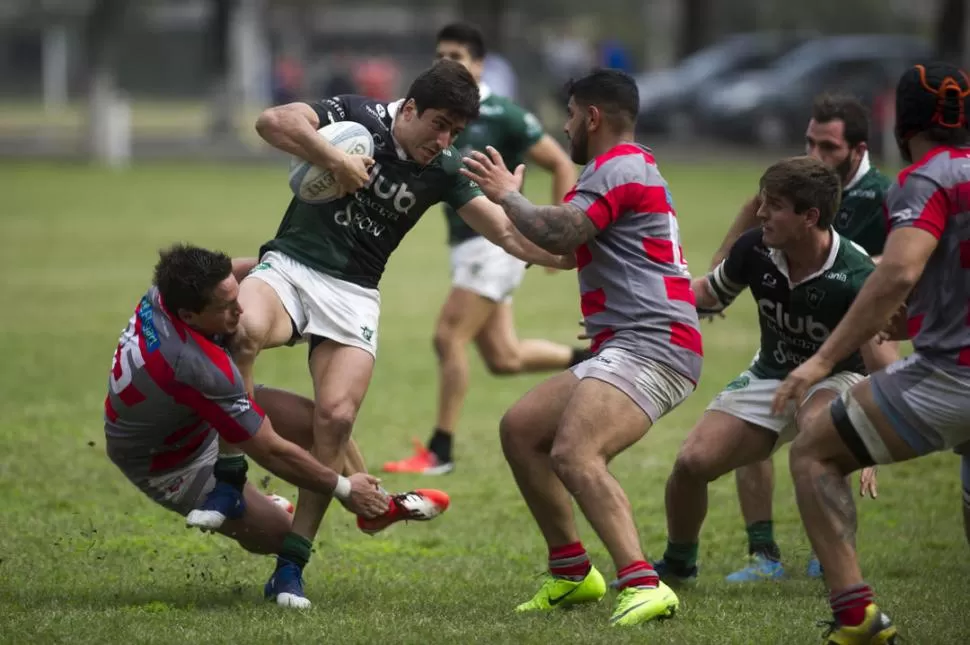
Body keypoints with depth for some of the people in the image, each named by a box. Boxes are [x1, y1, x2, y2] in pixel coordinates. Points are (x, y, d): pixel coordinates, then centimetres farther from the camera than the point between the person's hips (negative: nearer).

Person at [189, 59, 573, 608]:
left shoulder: (443, 170, 1)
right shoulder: (357, 117, -8)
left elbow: (509, 233, -1)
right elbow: (273, 122, -21)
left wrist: (570, 257, -16)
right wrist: (336, 159, -27)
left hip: (353, 295, 3)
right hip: (290, 266, -3)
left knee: (337, 416, -16)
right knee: (242, 330, -36)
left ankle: (293, 564, -7)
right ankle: (230, 478, -21)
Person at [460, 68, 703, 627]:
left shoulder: (619, 167, -8)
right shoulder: (636, 167, 25)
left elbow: (557, 234, -22)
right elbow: (568, 245, 40)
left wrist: (507, 194, -5)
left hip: (649, 345, -11)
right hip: (625, 348, 11)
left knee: (574, 455, -28)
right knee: (520, 428, 14)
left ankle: (644, 584, -39)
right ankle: (572, 573, 18)